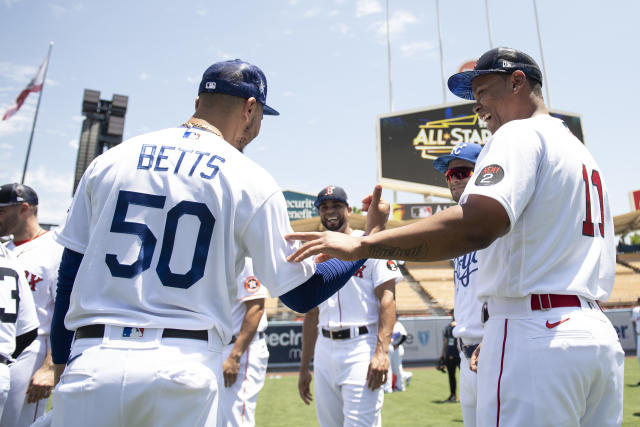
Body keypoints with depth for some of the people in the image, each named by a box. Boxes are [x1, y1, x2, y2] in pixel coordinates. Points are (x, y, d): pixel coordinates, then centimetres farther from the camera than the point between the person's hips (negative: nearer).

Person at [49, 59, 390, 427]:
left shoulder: (109, 161, 6)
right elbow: (301, 294, -1)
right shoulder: (251, 182, -3)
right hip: (184, 369, -2)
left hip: (90, 365, 3)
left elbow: (69, 274, 10)